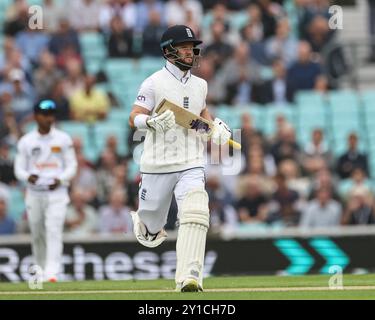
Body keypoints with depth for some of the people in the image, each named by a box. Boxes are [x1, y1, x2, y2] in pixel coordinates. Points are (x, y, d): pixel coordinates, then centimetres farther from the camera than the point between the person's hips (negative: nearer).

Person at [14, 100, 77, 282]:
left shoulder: (63, 139, 5)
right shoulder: (26, 141, 6)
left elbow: (72, 166, 7)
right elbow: (19, 169, 7)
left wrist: (61, 179, -13)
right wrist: (28, 177, -16)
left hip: (56, 193, -2)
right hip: (34, 193, 2)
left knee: (54, 231, -16)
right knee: (37, 234, 6)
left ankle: (51, 273, -25)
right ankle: (41, 272, 24)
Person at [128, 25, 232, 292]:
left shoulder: (200, 85, 12)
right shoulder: (154, 83, -4)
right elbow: (134, 119, -8)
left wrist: (215, 127, 9)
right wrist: (152, 122, -29)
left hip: (191, 165, 3)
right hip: (158, 166, -3)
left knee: (195, 214, -23)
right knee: (152, 231, 7)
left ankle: (189, 278, -27)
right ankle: (141, 221, 47)